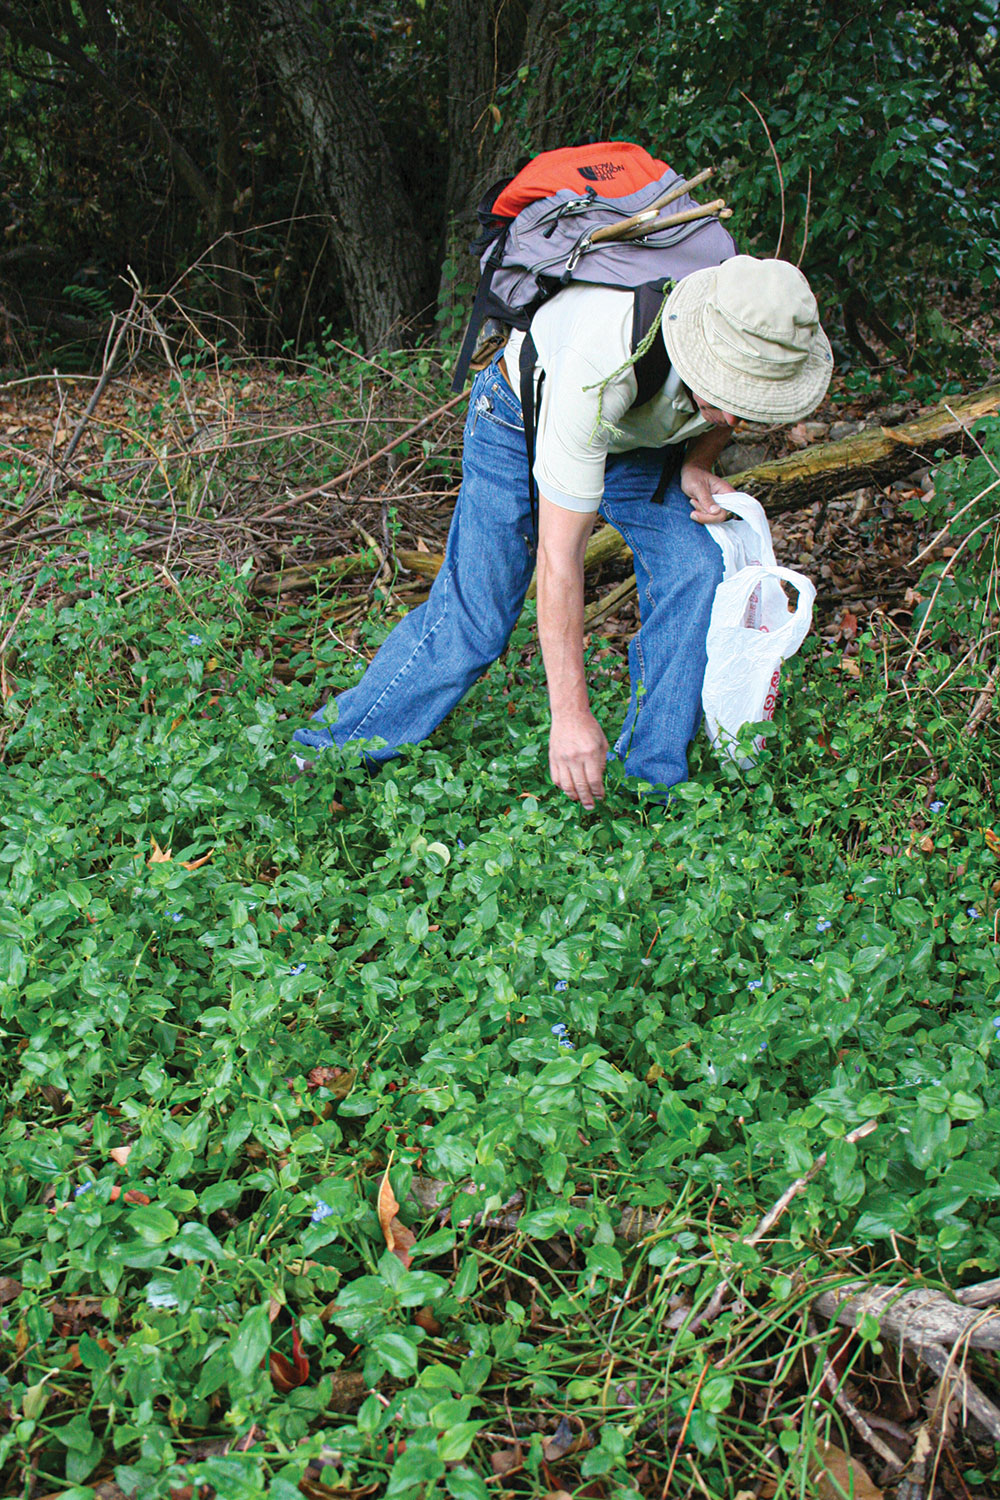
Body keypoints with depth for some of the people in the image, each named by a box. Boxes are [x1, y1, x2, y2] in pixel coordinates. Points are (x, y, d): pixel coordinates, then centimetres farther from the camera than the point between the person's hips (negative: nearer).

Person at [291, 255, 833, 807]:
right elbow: (559, 556, -41)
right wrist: (570, 713, -41)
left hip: (637, 436, 5)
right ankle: (330, 748, 11)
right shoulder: (598, 367, -45)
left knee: (698, 572, -16)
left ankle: (652, 783, -4)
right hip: (522, 420, -5)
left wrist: (698, 466, -19)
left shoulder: (765, 342, -27)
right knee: (470, 618, -9)